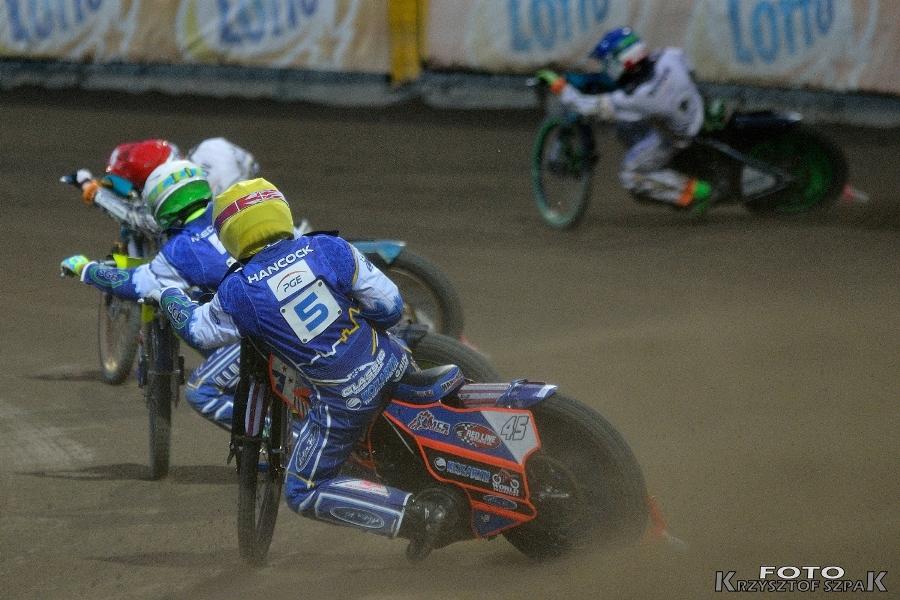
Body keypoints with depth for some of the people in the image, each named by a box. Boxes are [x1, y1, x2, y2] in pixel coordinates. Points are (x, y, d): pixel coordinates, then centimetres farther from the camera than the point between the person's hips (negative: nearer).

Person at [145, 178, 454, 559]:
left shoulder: (239, 292, -11)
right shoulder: (328, 250, -5)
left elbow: (199, 330, 10)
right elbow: (390, 306, -3)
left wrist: (167, 296, 30)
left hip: (342, 401, -5)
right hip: (391, 367, 5)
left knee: (304, 495, 8)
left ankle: (417, 514, -7)